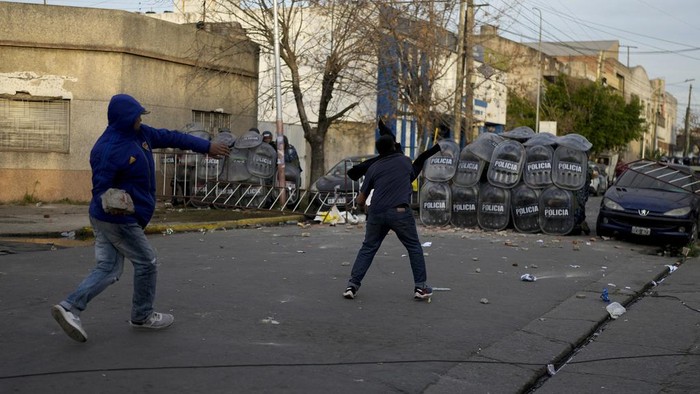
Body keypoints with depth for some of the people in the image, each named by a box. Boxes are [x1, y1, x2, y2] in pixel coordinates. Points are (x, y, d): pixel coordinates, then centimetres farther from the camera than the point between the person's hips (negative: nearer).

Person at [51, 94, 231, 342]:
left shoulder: (140, 134, 2)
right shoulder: (109, 150, -23)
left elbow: (172, 138, 10)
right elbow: (100, 188, -21)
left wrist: (207, 147, 13)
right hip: (119, 220, -9)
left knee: (108, 269, 8)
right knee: (146, 264, 6)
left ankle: (70, 306, 0)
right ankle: (142, 316, 23)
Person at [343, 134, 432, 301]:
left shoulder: (373, 168, 13)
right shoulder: (405, 161, 13)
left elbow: (360, 200, 15)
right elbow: (413, 177, 35)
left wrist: (361, 204, 38)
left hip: (377, 213, 2)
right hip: (400, 212, -2)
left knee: (368, 248, 13)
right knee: (414, 248, 12)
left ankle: (352, 286, 7)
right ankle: (420, 287, 10)